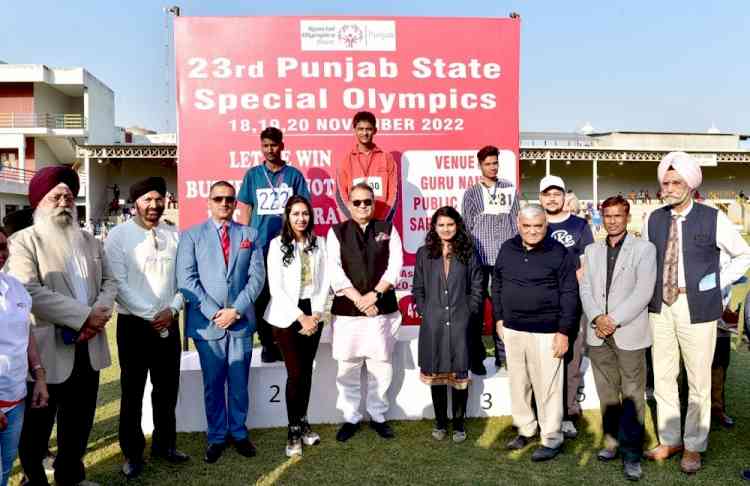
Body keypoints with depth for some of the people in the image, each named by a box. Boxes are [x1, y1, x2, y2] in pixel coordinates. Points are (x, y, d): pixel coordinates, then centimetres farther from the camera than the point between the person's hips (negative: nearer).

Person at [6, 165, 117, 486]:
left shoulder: (90, 241, 11)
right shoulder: (24, 241, -7)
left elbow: (109, 281, 8)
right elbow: (29, 291, -19)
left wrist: (98, 315, -12)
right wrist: (84, 315, -21)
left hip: (87, 347, 5)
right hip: (46, 349, -5)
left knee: (79, 422, 18)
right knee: (37, 426, 12)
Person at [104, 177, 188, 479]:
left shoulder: (174, 236, 5)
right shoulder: (118, 235, -5)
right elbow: (119, 283, -11)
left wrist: (172, 310, -9)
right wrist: (150, 315, -13)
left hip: (169, 323, 3)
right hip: (134, 324, -3)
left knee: (167, 388, 13)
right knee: (133, 391, 9)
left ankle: (164, 444, 31)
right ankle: (132, 452, 25)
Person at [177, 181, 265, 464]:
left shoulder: (250, 235, 9)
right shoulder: (191, 236, 4)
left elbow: (257, 276, 1)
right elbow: (186, 279, -4)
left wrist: (236, 310, -10)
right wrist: (214, 313, -12)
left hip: (241, 321, 1)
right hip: (207, 322, -1)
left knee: (239, 383, 10)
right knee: (213, 384, 9)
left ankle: (238, 432, 26)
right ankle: (217, 437, 23)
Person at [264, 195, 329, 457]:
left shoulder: (319, 243, 5)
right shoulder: (277, 244, -4)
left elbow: (324, 281, 5)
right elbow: (276, 287, -8)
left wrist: (316, 314, -5)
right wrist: (300, 317, -11)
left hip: (313, 313, 3)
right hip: (287, 315, -3)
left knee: (307, 370, 10)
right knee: (295, 373, -4)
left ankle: (303, 422, 25)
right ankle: (293, 430, 10)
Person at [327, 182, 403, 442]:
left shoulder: (387, 229, 8)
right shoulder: (336, 232, 5)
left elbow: (395, 264, -1)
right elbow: (334, 270, -5)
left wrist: (374, 294, -12)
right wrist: (358, 299, -13)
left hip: (382, 309, 1)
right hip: (346, 310, 0)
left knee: (381, 365, 7)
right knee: (348, 367, 6)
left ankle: (378, 416, 24)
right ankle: (350, 418, 21)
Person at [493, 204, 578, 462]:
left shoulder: (559, 252, -8)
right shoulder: (507, 249, 4)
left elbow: (569, 294, -9)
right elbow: (497, 285, 12)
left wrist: (563, 331, -12)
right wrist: (499, 319, 10)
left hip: (546, 332, -5)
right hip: (512, 329, 5)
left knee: (547, 386, 3)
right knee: (518, 383, 15)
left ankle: (551, 439, 18)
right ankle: (525, 429, 32)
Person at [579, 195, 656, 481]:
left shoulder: (644, 249, 1)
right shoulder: (592, 251, 14)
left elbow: (643, 291, -9)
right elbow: (585, 288, 7)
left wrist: (614, 320, -15)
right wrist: (596, 318, -9)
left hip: (629, 334, -4)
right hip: (598, 334, 4)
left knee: (632, 395, -1)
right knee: (607, 393, 12)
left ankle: (631, 453, 8)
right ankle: (612, 442, 24)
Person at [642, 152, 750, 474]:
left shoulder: (713, 219, -5)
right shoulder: (653, 220, 5)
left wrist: (717, 284, 0)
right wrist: (650, 291, 7)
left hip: (697, 310, -3)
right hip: (660, 309, 4)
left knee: (699, 381, 7)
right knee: (662, 378, 11)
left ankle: (694, 446, 23)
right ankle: (669, 440, 27)